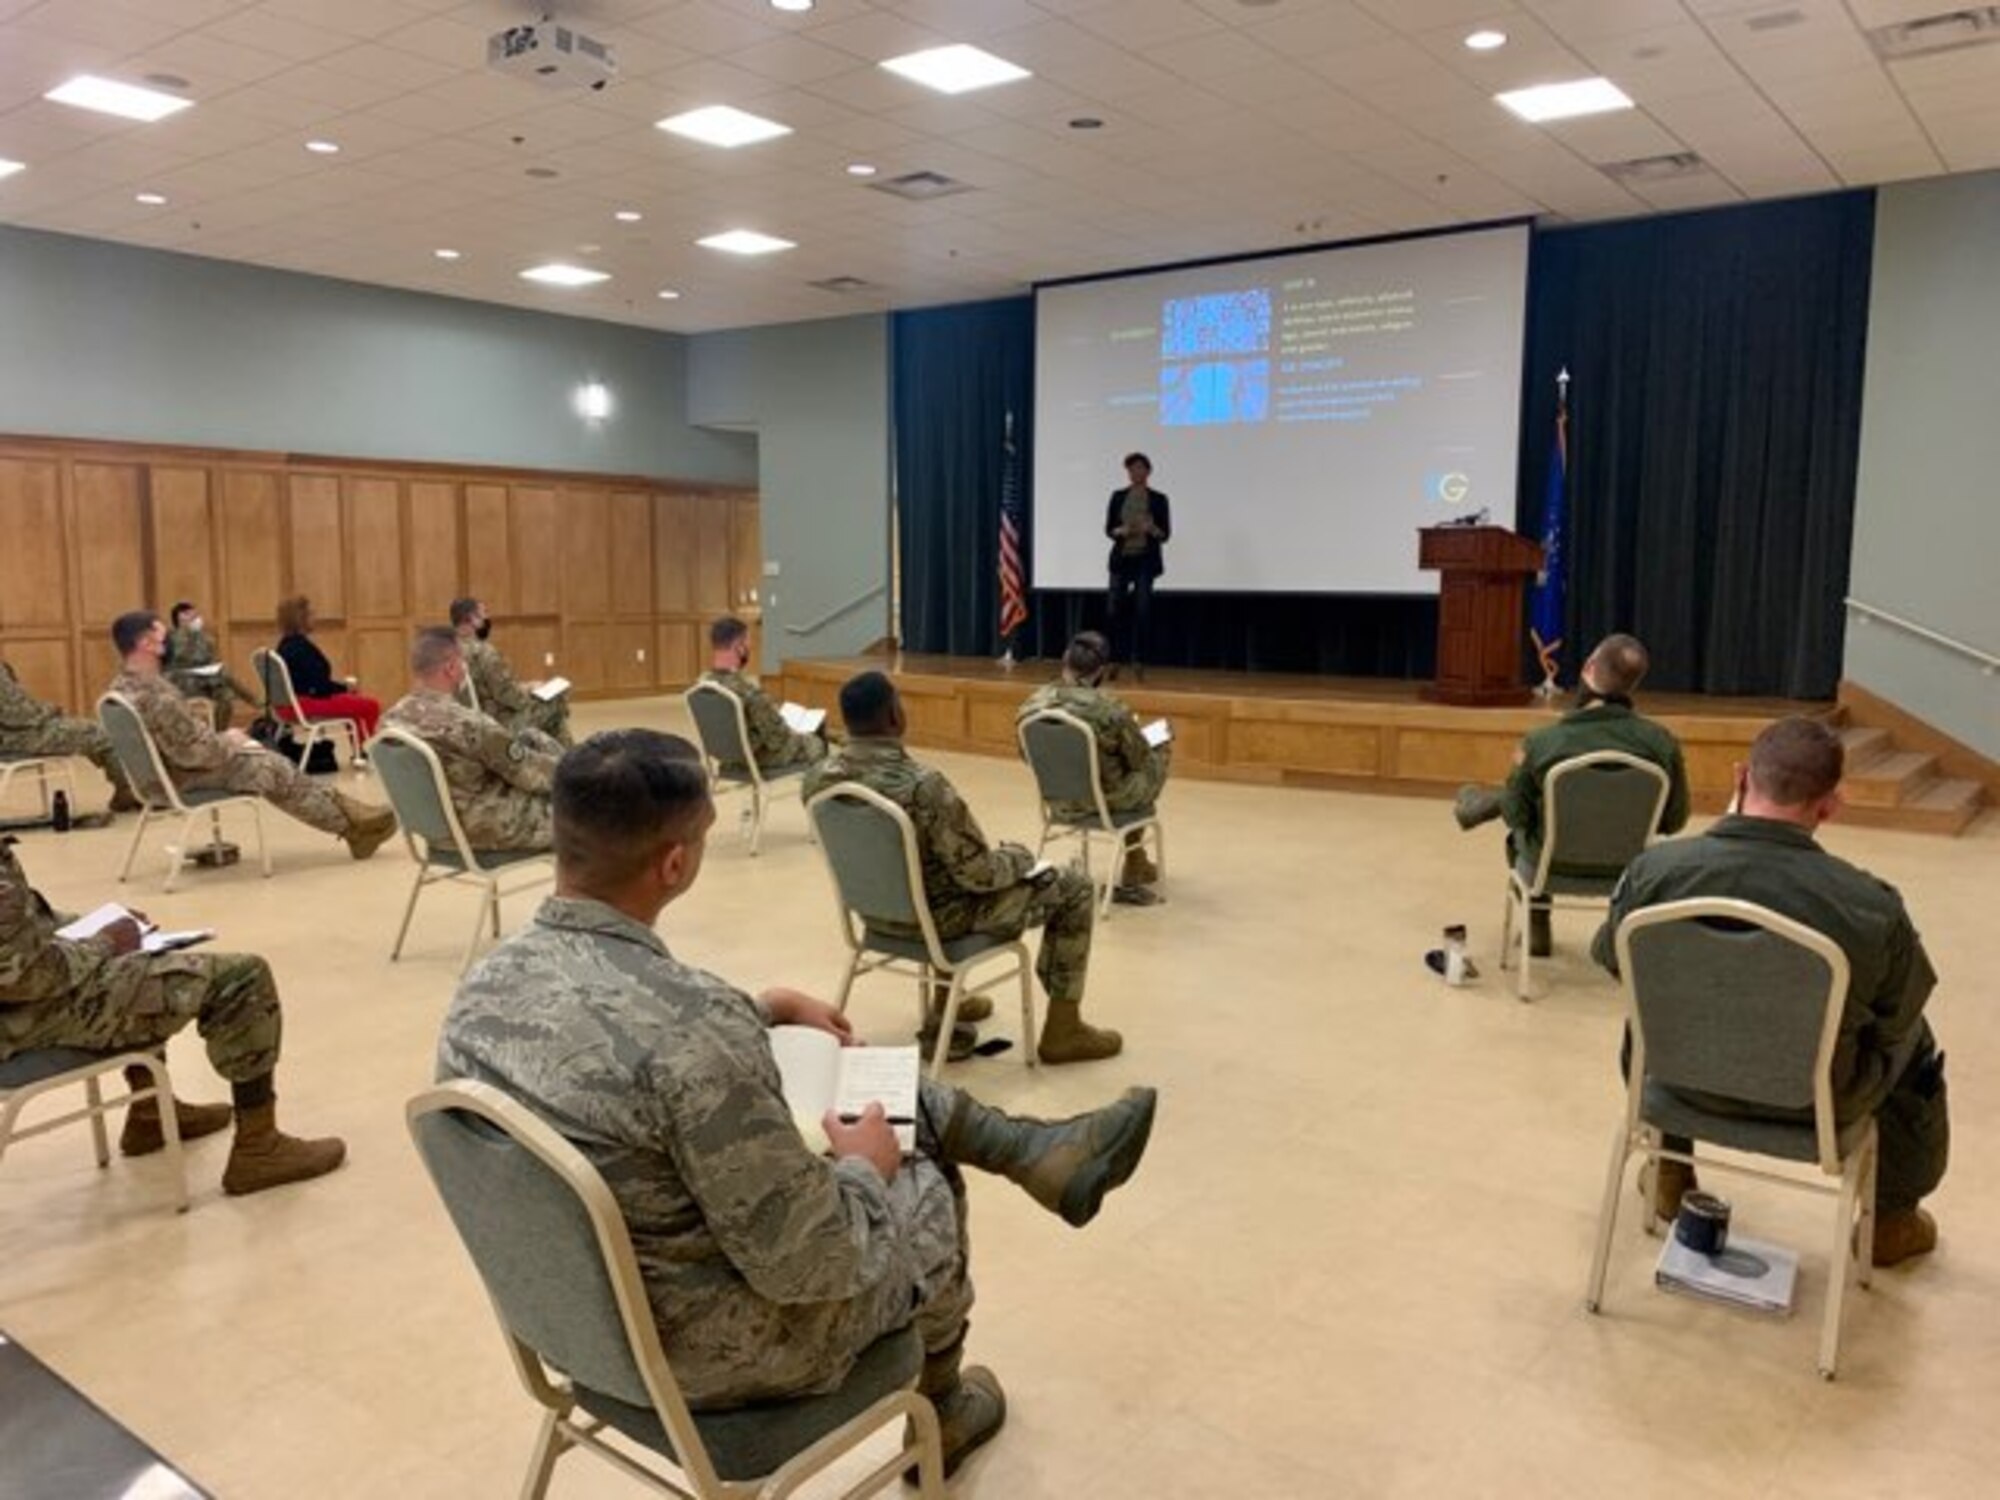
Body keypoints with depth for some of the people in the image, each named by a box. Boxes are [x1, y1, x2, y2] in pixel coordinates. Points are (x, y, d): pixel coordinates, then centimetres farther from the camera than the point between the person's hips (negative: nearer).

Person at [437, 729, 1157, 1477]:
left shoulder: (484, 983, -10)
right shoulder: (691, 1023, -36)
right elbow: (808, 1265, -27)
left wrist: (769, 1008, 14)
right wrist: (864, 1167, -8)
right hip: (711, 1352, -6)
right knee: (926, 1185, 23)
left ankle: (1045, 1153, 31)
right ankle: (939, 1412, 49)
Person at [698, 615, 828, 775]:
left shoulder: (704, 683, -10)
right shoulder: (748, 690, -35)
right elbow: (778, 739, -25)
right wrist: (794, 734, -2)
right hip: (758, 761, -7)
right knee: (817, 744, 19)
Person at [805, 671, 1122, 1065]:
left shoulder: (817, 778, -10)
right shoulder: (923, 785, -32)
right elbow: (979, 875, -25)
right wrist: (1019, 857, -2)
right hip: (936, 917, -7)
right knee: (1073, 888, 6)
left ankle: (945, 1000, 41)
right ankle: (1062, 1032, 14)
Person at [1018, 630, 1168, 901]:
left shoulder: (1034, 703, -11)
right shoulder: (1108, 708, -26)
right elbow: (1142, 762, -12)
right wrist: (1132, 732, 10)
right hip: (1107, 800, -6)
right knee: (1161, 755, 24)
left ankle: (1137, 864, 46)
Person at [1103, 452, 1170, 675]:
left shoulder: (1159, 499, 2)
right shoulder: (1118, 496, 6)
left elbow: (1166, 534, 0)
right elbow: (1108, 529, 5)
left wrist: (1152, 529, -20)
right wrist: (1121, 531, -16)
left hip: (1146, 560, -1)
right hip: (1121, 558, 1)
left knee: (1142, 609, -7)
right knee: (1113, 609, -3)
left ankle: (1137, 659, 0)